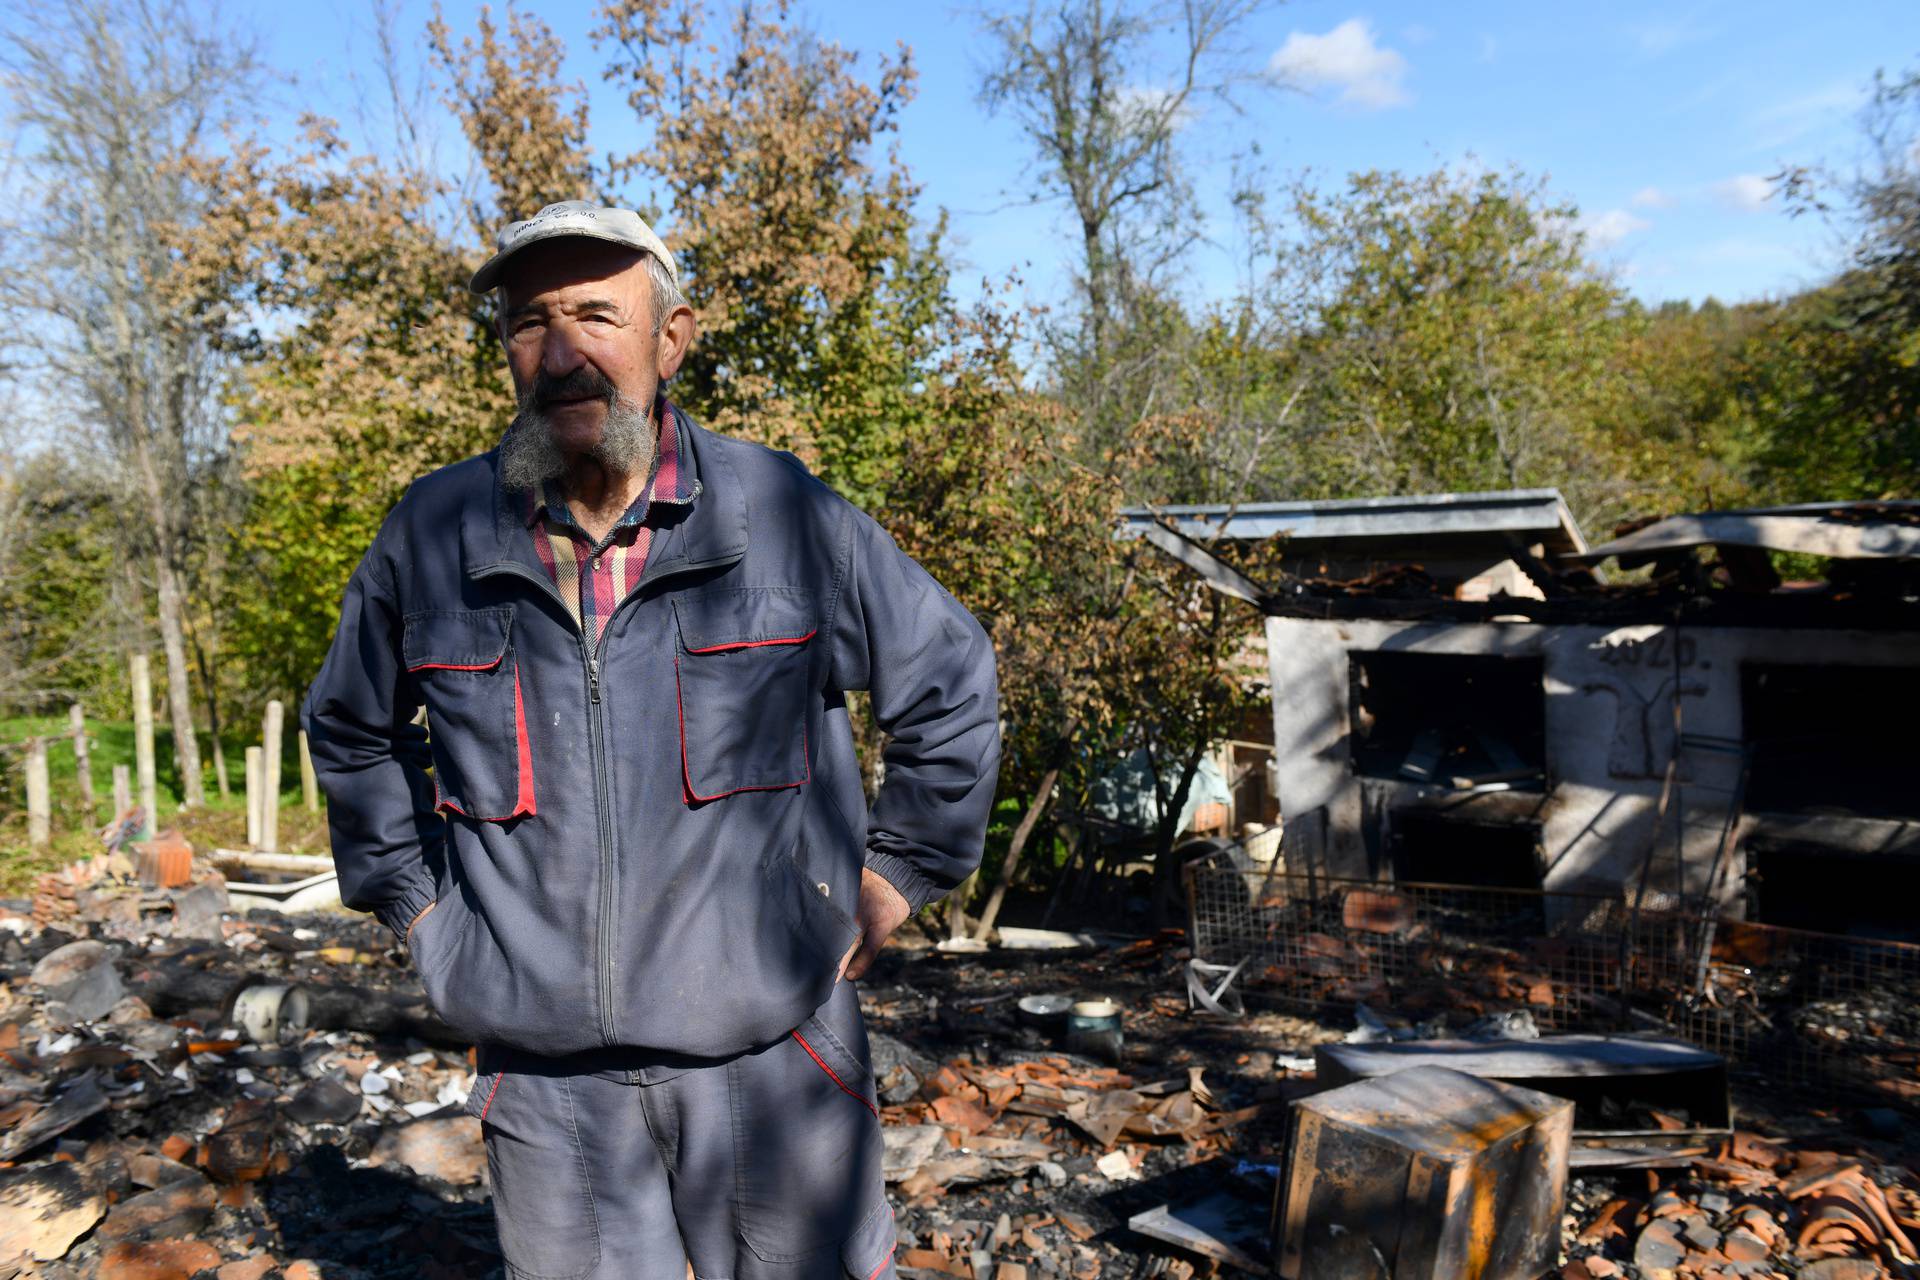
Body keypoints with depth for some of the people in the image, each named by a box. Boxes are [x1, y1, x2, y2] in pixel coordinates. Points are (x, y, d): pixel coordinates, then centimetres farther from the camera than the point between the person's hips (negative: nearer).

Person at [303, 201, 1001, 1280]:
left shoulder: (784, 513, -6)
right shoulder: (433, 536, -1)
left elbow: (949, 680, 6)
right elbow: (352, 730, 18)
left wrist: (895, 876, 5)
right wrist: (415, 900, 12)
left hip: (771, 1059, -1)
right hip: (543, 1077, 2)